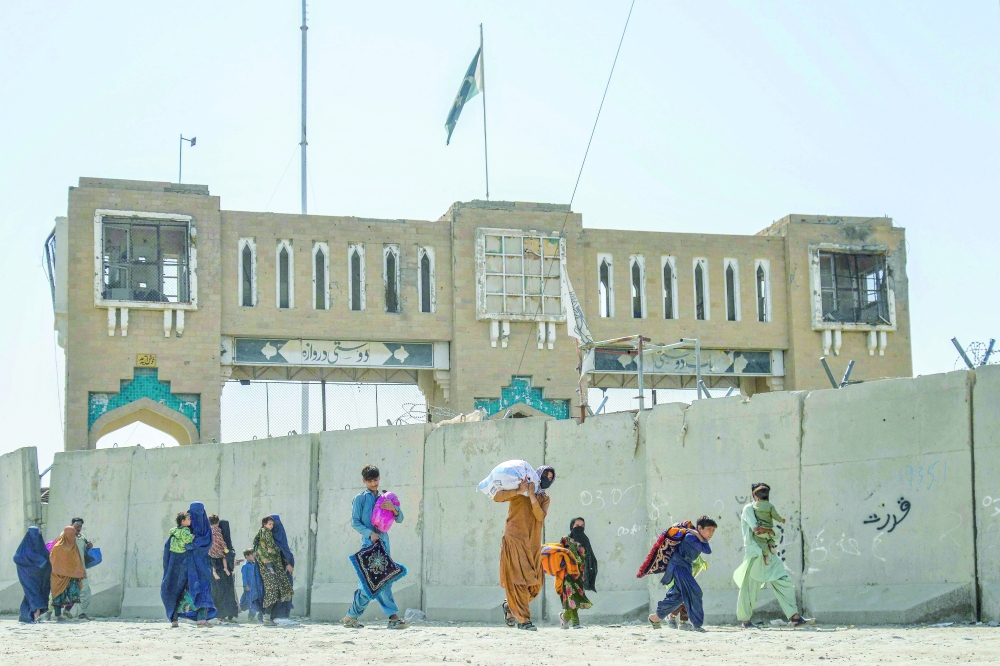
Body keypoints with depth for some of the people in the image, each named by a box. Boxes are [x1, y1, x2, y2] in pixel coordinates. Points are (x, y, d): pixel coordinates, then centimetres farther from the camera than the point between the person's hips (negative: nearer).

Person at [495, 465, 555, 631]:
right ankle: (523, 619, -9)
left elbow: (540, 516, -5)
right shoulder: (519, 490, 2)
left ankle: (510, 606, 28)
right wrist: (519, 491, -21)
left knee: (535, 583, 6)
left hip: (533, 544, 6)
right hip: (515, 541, -6)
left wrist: (532, 497, -17)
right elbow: (497, 497, -12)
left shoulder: (544, 498, 15)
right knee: (519, 579, -10)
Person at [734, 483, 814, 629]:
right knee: (749, 588, 0)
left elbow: (775, 533, 11)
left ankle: (795, 617, -4)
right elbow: (756, 529, -17)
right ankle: (745, 620, 13)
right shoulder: (748, 509, -3)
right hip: (754, 553, -7)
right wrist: (770, 530, -2)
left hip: (768, 554, 7)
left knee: (783, 581, -2)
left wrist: (764, 530, -9)